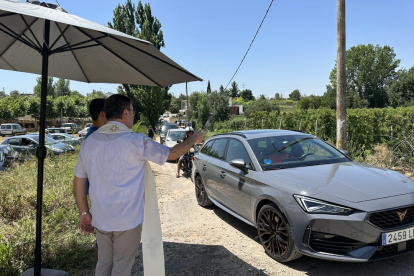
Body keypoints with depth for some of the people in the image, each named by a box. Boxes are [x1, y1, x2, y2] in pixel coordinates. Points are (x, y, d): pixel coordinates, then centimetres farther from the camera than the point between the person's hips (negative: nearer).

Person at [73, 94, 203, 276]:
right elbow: (172, 154, -4)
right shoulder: (136, 142, -16)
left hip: (100, 220, 5)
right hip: (127, 221, -5)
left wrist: (84, 212, 14)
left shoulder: (89, 142, 0)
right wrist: (194, 139, 12)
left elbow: (78, 180, 5)